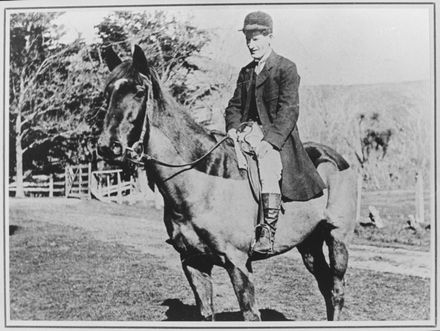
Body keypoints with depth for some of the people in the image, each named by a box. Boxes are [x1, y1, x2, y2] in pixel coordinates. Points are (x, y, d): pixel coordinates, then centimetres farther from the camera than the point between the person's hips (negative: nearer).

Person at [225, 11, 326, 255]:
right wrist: (233, 127, -5)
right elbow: (235, 105, 17)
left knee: (268, 164, -32)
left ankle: (267, 234, -27)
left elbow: (289, 110, -11)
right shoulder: (245, 72, 19)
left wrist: (269, 140, -22)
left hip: (278, 138, -7)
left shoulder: (286, 68, -1)